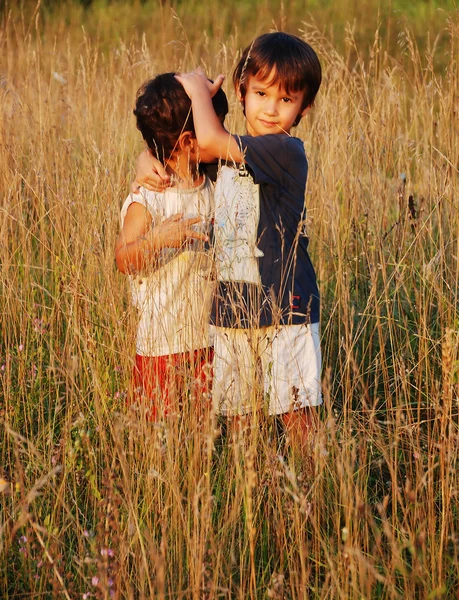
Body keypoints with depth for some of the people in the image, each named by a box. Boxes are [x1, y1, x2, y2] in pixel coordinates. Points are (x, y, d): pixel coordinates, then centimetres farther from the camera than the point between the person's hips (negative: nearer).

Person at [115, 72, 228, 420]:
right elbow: (124, 260, -17)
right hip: (163, 339, -6)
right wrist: (158, 239, -32)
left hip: (210, 335, 6)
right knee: (158, 424, 2)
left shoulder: (214, 188, 7)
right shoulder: (147, 199, -13)